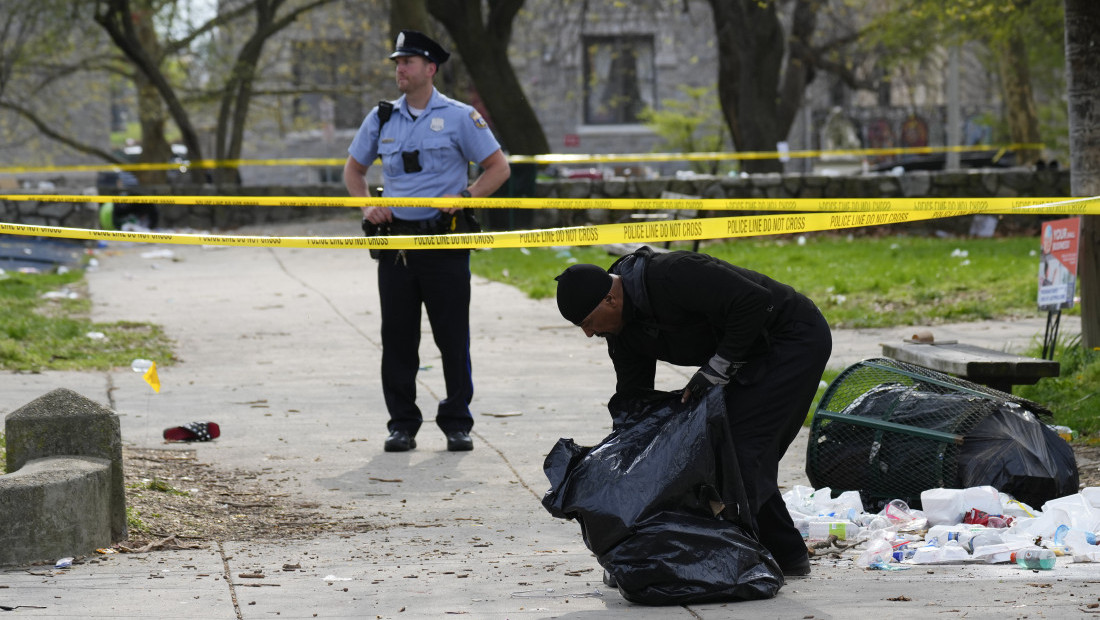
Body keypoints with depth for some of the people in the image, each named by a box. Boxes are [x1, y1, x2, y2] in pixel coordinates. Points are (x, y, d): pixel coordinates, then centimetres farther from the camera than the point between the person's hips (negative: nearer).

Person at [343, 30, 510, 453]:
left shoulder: (458, 117, 0)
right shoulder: (381, 118, 11)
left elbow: (498, 167, 2)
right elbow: (353, 169, 22)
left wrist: (464, 197, -12)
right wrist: (367, 207, 5)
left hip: (445, 241, -3)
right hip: (395, 239, 3)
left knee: (453, 336, -1)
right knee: (397, 336, 4)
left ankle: (457, 423, 8)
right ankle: (402, 425, 11)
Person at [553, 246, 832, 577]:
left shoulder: (671, 276, -30)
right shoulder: (623, 329, 0)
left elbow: (754, 301, -32)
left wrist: (716, 369, -26)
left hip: (796, 336, -10)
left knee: (742, 446, -16)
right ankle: (787, 555, 19)